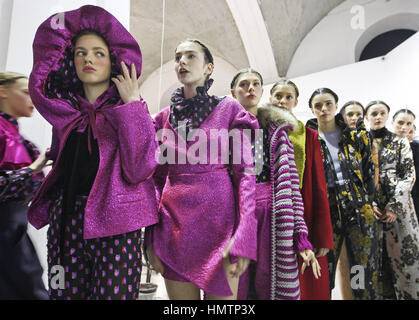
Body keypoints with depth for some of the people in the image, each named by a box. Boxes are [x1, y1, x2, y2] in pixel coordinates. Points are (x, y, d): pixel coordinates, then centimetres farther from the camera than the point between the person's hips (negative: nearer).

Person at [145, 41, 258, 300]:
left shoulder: (229, 110, 1)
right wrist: (151, 237, 5)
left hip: (218, 219, -3)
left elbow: (245, 173, -5)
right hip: (174, 223, 3)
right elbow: (158, 178, 11)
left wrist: (242, 237, -15)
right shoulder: (165, 117, 10)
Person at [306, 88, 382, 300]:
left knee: (365, 274, 6)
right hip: (325, 212, -1)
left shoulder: (356, 136, 8)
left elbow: (369, 172, 12)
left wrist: (370, 203, 7)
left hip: (359, 211, 1)